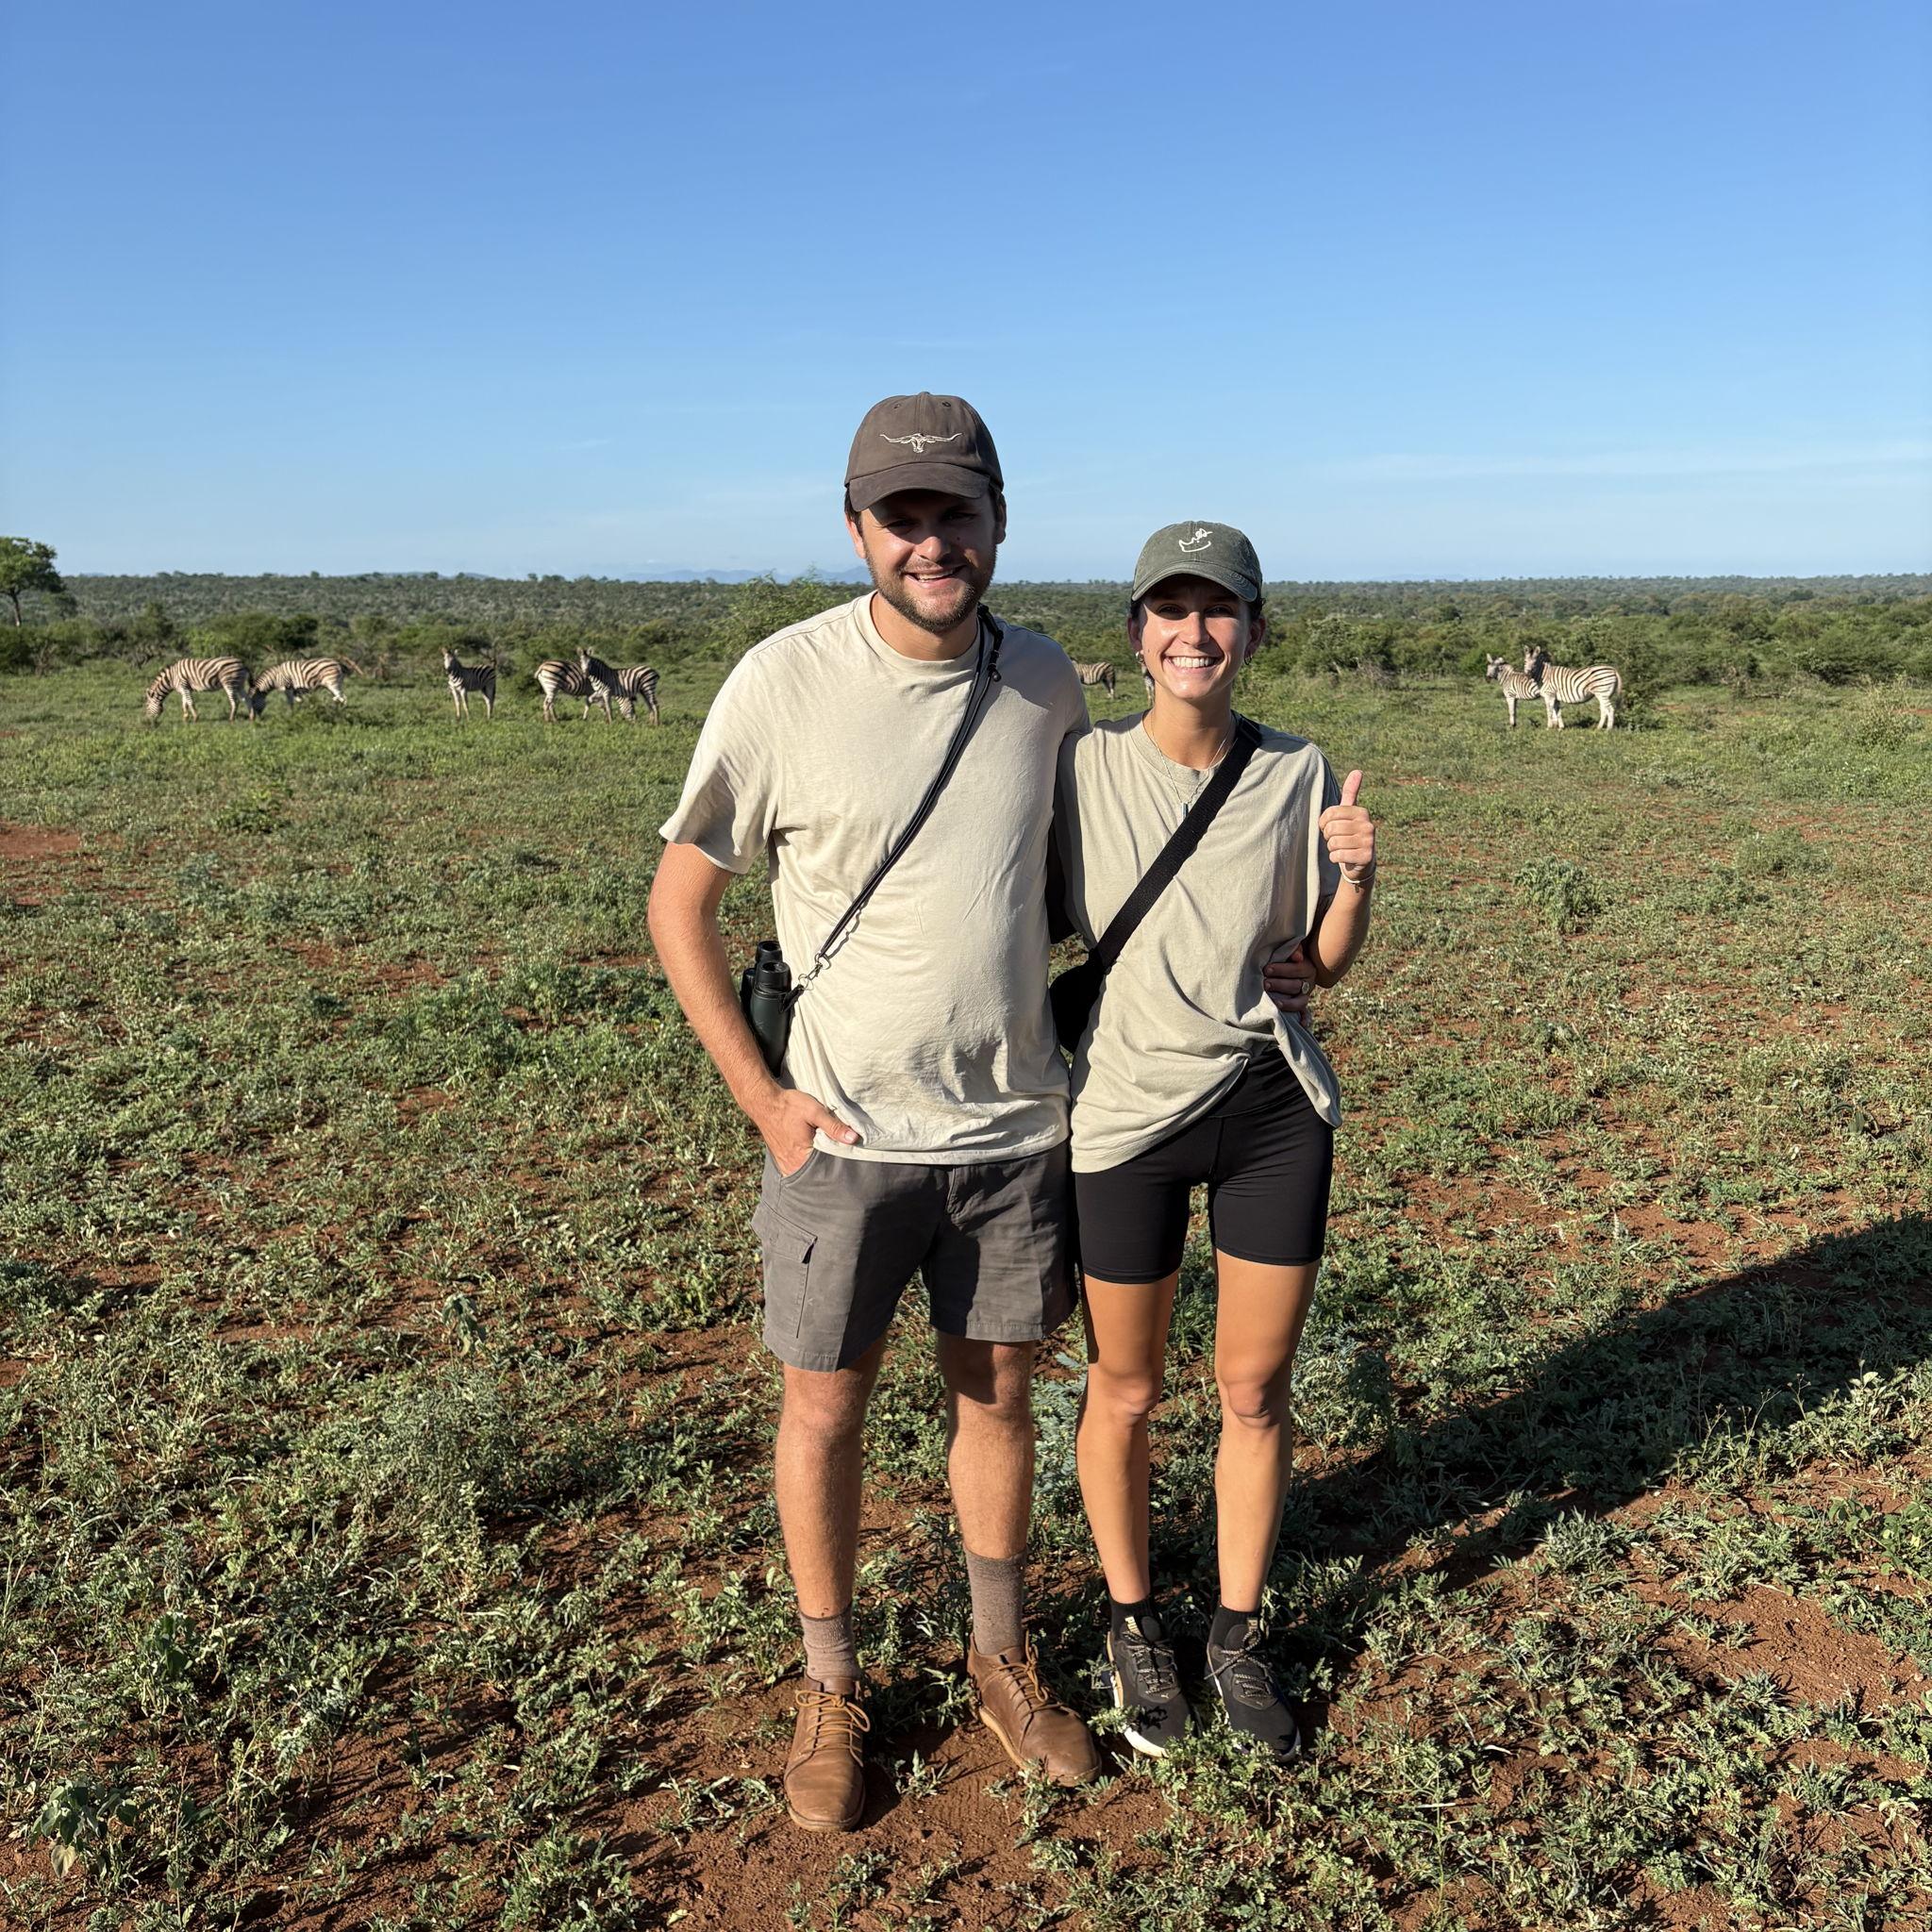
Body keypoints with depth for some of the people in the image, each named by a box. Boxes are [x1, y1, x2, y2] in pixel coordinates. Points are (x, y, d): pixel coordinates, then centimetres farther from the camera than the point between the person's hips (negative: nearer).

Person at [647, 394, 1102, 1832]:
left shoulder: (1045, 681, -2)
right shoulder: (785, 683, -13)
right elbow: (680, 902, -6)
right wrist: (762, 1099, -9)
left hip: (1016, 1124, 3)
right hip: (844, 1132, -3)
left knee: (1000, 1391, 17)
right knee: (825, 1405, 11)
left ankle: (1002, 1657, 39)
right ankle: (831, 1689, 34)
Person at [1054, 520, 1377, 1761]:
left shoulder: (1298, 773, -3)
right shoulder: (1083, 766, -8)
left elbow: (1327, 965, 2)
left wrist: (1355, 878, -15)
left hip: (1275, 1110, 2)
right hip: (1130, 1111, -1)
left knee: (1257, 1390, 12)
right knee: (1125, 1391, 12)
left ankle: (1240, 1635, 33)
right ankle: (1134, 1623, 36)